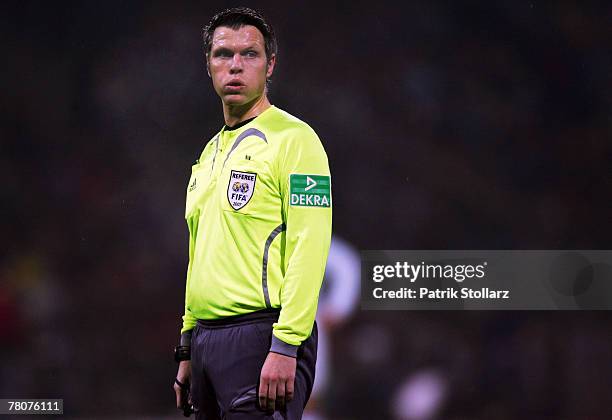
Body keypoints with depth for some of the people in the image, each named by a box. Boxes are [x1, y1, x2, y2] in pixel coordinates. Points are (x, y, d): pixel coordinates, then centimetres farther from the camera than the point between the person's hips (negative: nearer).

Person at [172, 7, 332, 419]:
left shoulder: (293, 138, -6)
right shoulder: (210, 155, 20)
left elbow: (308, 250, -15)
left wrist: (285, 348, -22)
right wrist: (188, 350, 20)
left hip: (260, 338, -8)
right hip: (206, 338, 8)